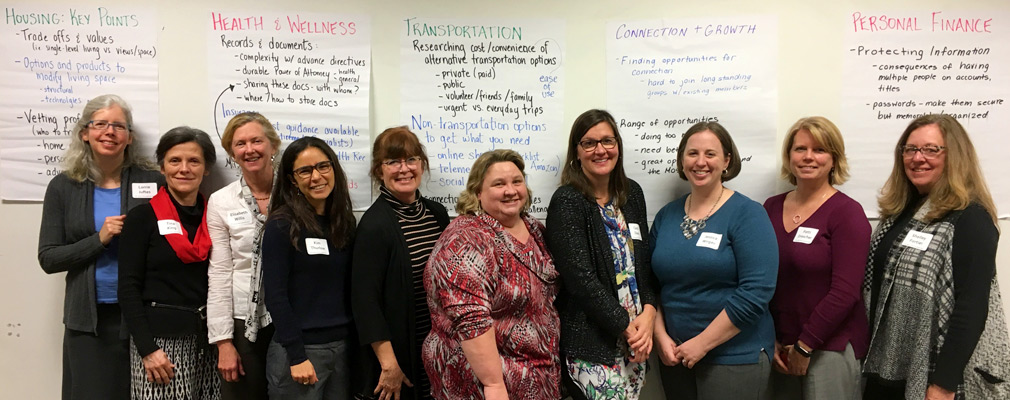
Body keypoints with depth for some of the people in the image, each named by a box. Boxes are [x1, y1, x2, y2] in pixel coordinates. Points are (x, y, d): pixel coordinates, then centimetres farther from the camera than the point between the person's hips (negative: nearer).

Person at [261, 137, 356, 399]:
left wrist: (356, 343, 5)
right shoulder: (282, 226, -9)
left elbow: (348, 290, 10)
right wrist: (297, 356, -15)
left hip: (342, 347, 5)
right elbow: (275, 296, -12)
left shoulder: (345, 223, 7)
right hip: (298, 350, -5)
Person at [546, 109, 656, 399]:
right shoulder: (567, 202, -11)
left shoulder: (632, 193, 9)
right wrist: (626, 327, -12)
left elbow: (645, 261, 11)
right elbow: (581, 279, -16)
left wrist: (648, 311, -5)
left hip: (636, 338, 6)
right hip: (591, 345, -6)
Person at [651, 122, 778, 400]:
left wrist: (702, 343, -16)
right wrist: (661, 336, -3)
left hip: (735, 358, -4)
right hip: (676, 356, 5)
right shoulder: (666, 215, 6)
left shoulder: (747, 214, -9)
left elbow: (756, 291, -18)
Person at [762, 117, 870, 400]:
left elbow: (845, 291, -14)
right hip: (781, 346, 4)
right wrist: (770, 339, 0)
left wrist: (805, 345, -12)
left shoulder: (847, 212, -9)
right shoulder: (772, 208, 4)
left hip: (831, 348, -4)